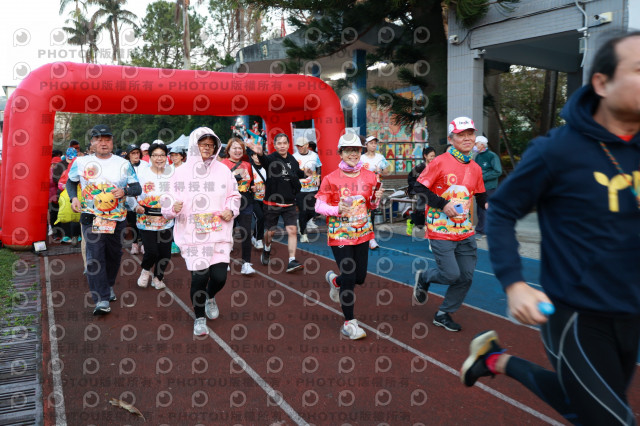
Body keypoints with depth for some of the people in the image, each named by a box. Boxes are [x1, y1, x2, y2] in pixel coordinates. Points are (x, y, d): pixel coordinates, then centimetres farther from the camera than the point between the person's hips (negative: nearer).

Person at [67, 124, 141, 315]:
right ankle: (102, 300, -10)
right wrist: (73, 198, -1)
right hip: (92, 218, -1)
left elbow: (137, 188, 3)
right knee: (94, 256, -11)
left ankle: (109, 285, 38)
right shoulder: (81, 162, 3)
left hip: (116, 218, 2)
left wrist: (125, 191, -18)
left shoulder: (123, 164, 2)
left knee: (113, 254, 13)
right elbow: (71, 182, 18)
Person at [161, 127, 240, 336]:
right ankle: (199, 318, 22)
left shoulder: (223, 170, 7)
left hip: (219, 234, 2)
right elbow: (170, 199, 2)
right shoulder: (182, 172, 2)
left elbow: (233, 196, 15)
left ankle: (210, 297, 35)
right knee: (199, 277, -3)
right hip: (192, 235, -2)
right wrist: (173, 207, -20)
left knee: (219, 276, -3)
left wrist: (231, 210, -4)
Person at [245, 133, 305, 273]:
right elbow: (265, 161, -40)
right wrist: (260, 153, -60)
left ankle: (291, 261, -5)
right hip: (272, 203, -3)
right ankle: (266, 251, 41)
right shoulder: (271, 158, -12)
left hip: (289, 203, 3)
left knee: (292, 230, -9)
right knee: (270, 231, 11)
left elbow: (298, 174, 27)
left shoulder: (292, 160, 3)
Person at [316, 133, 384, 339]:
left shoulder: (369, 176, 1)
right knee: (349, 278, -6)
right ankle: (349, 323, 12)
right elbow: (319, 206, -7)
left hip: (362, 233, 5)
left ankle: (334, 279, 45)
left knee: (360, 277, 10)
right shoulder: (331, 179, -10)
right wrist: (337, 209, -24)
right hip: (339, 235, -4)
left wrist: (376, 199, -9)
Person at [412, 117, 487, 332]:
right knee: (451, 274, -8)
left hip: (465, 232, 6)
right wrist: (443, 204, -19)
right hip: (441, 231, -6)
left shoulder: (475, 168, 8)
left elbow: (481, 196, 19)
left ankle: (443, 314, 27)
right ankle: (423, 278, 26)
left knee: (466, 276, 7)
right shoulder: (440, 162, -10)